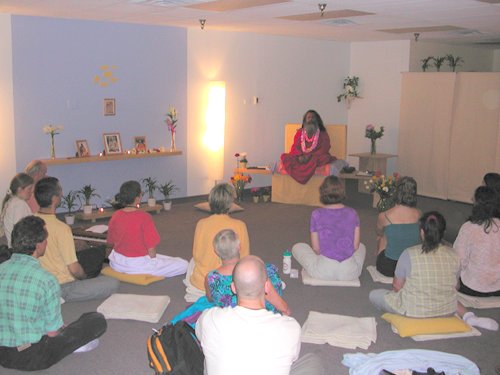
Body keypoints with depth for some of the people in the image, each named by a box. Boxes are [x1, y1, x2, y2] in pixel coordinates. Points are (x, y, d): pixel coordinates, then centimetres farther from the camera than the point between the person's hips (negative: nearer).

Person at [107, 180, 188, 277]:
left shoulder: (115, 216, -5)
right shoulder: (144, 217, -22)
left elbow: (111, 243, 5)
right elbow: (151, 249, -19)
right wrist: (153, 261, 1)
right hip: (138, 265, -7)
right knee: (183, 265, 1)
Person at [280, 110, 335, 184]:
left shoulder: (322, 133, 8)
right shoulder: (299, 132, 15)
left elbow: (324, 149, -4)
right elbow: (295, 148, 7)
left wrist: (310, 156, -20)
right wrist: (300, 156, -16)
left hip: (316, 157, -2)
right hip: (300, 157, 2)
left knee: (325, 157, -36)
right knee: (284, 156, -23)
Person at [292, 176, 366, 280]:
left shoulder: (317, 214, -8)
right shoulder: (352, 213, -2)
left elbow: (316, 249, -2)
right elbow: (355, 246, 4)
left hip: (323, 272, -3)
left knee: (297, 247, 23)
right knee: (361, 246, 36)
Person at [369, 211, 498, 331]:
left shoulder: (409, 254, -19)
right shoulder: (453, 255, -8)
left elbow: (397, 287, -9)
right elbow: (455, 287, 5)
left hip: (414, 311, -5)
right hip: (447, 310, 5)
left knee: (374, 294, 13)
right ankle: (468, 317, 10)